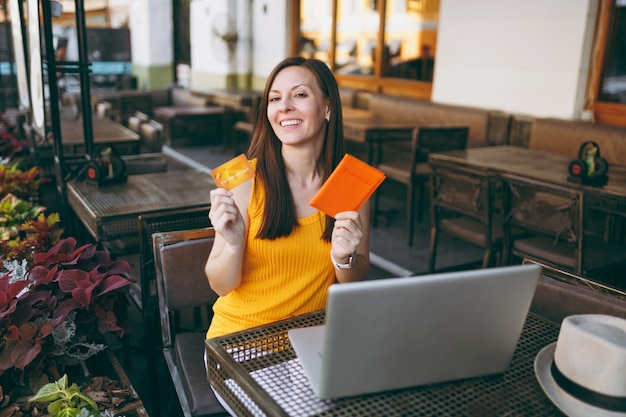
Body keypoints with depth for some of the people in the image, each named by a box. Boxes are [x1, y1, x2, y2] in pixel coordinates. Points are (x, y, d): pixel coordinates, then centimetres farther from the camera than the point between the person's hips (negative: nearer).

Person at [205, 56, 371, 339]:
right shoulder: (245, 179, -13)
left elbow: (356, 283, 2)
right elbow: (221, 285, -9)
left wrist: (345, 258, -19)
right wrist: (234, 244, -29)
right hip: (241, 333, -1)